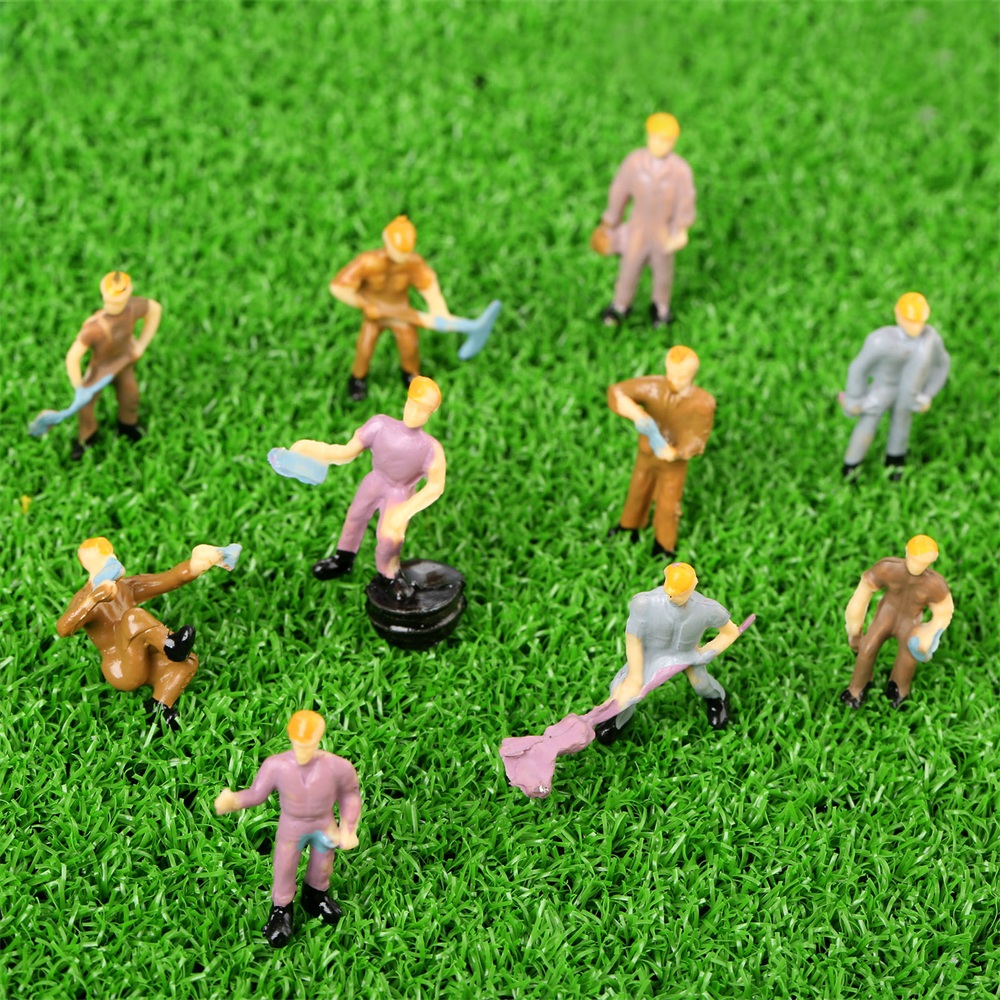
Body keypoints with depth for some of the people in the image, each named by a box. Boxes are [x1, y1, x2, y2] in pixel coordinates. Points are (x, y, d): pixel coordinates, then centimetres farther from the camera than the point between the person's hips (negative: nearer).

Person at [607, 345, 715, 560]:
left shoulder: (703, 403, -34)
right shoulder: (654, 386, -31)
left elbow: (696, 441, -31)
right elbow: (616, 392, -37)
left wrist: (675, 453, -51)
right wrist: (636, 415, -54)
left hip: (675, 463, -2)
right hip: (646, 454, 2)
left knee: (668, 504, 19)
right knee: (638, 491, 28)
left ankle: (664, 544, 47)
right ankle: (630, 525, 59)